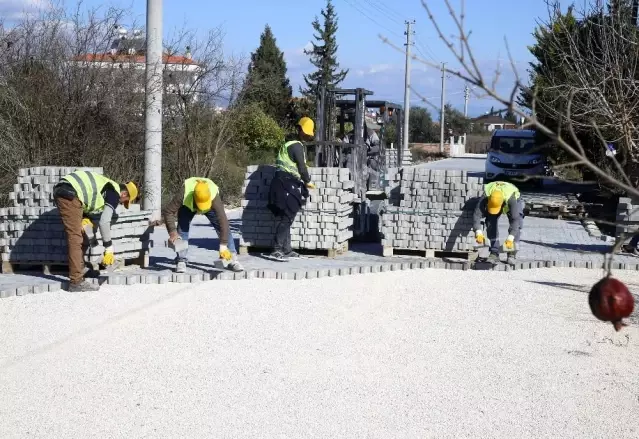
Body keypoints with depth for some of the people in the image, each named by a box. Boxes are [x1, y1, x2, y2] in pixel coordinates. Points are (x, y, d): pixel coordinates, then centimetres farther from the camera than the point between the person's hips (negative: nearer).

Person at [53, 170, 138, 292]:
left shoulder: (107, 184, 27)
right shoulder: (115, 194, 0)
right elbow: (104, 222, -7)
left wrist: (84, 217, 17)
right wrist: (109, 249, 0)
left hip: (60, 190, 10)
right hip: (70, 195, -10)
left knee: (76, 237, 19)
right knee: (75, 238, -7)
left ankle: (77, 273, 25)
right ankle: (76, 282, -8)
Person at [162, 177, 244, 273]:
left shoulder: (214, 197, -45)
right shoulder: (184, 193, -44)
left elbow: (223, 221, -46)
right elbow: (168, 211, -34)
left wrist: (223, 247, -49)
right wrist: (172, 231, -44)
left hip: (210, 207, 0)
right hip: (188, 205, 1)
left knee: (224, 228, -13)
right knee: (182, 229, -16)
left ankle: (233, 259, -8)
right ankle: (181, 261, -6)